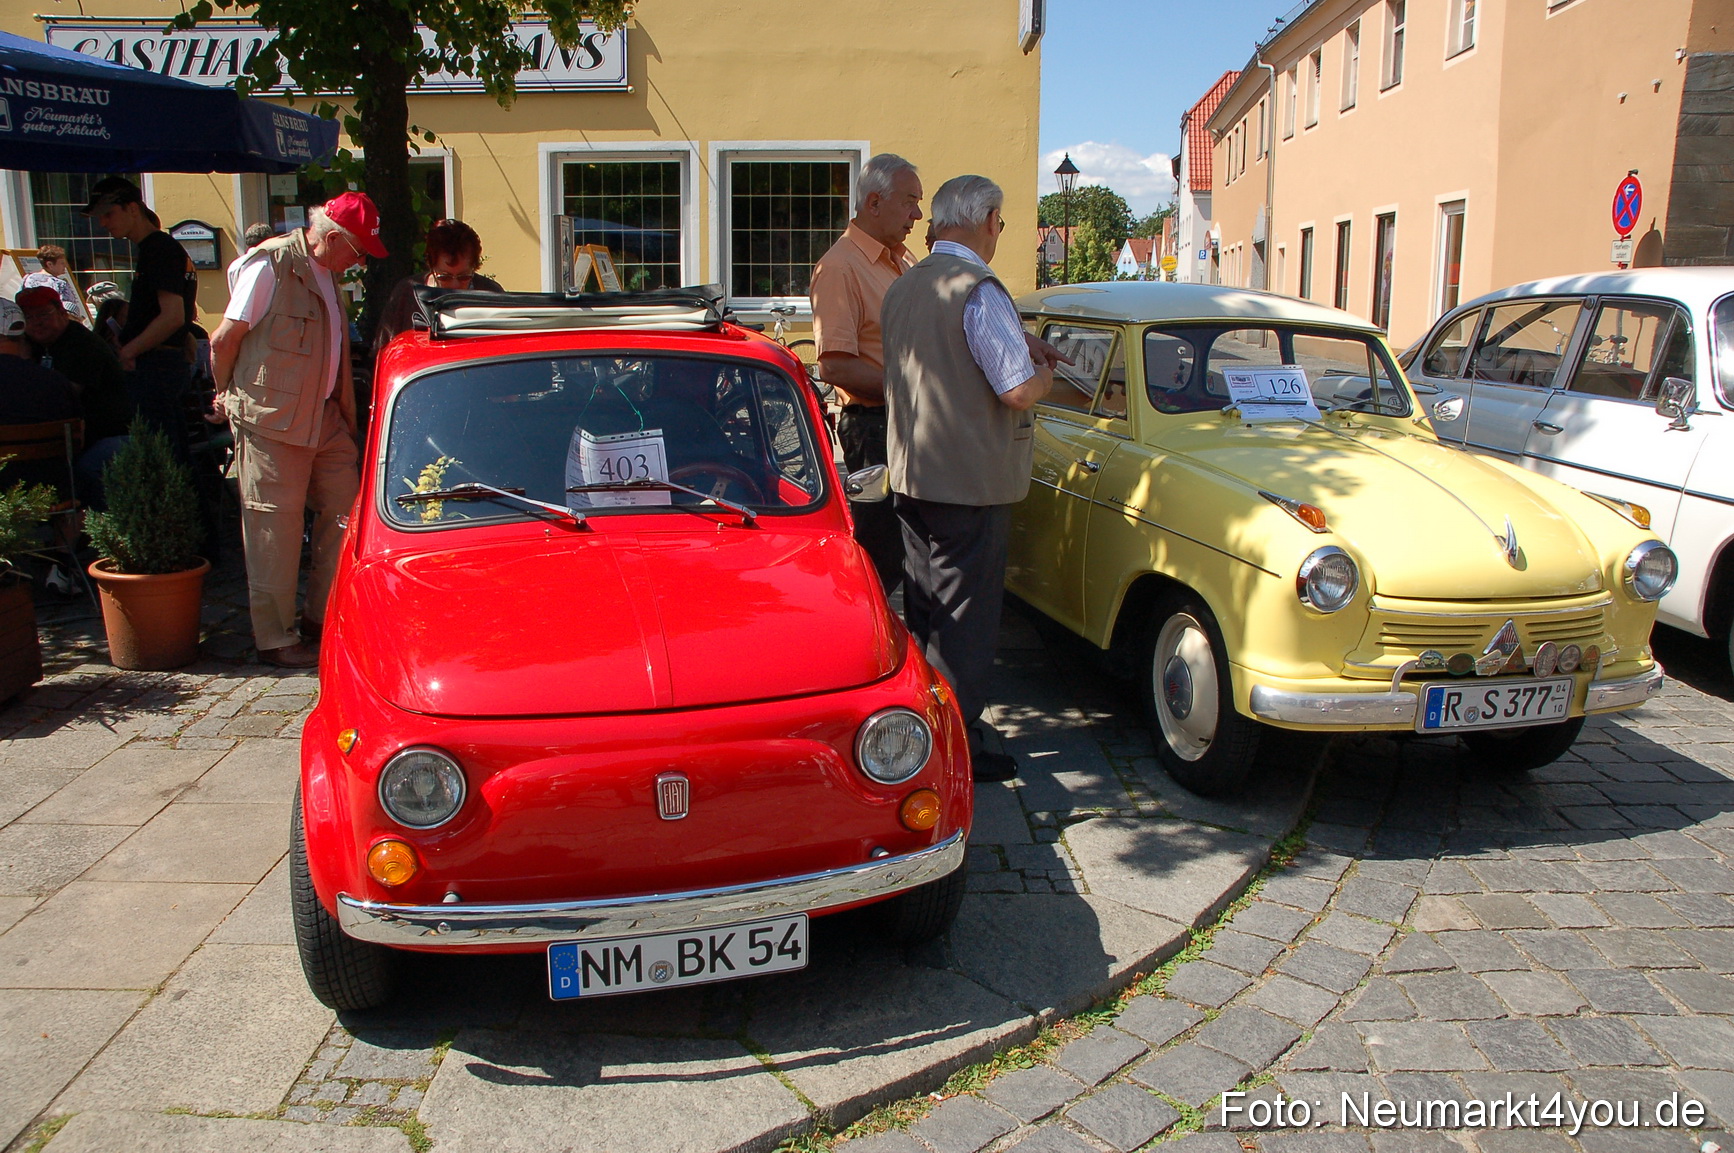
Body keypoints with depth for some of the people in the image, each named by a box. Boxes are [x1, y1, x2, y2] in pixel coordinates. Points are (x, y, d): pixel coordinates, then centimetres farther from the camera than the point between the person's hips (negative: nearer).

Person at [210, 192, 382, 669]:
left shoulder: (327, 272, 14)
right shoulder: (270, 265, -12)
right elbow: (223, 341, -11)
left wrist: (347, 410, 16)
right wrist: (231, 397, 1)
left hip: (325, 419, 8)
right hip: (272, 420, -8)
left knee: (345, 513, 8)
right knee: (276, 528, -2)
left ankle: (322, 618, 21)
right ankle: (275, 639, 7)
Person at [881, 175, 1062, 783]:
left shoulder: (902, 287, 10)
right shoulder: (979, 290, -17)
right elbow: (1019, 390, -21)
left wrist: (1020, 347, 19)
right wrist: (1044, 369, 1)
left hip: (910, 475, 8)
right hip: (970, 482, -8)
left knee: (922, 613, 17)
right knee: (966, 618, 0)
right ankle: (957, 748, 7)